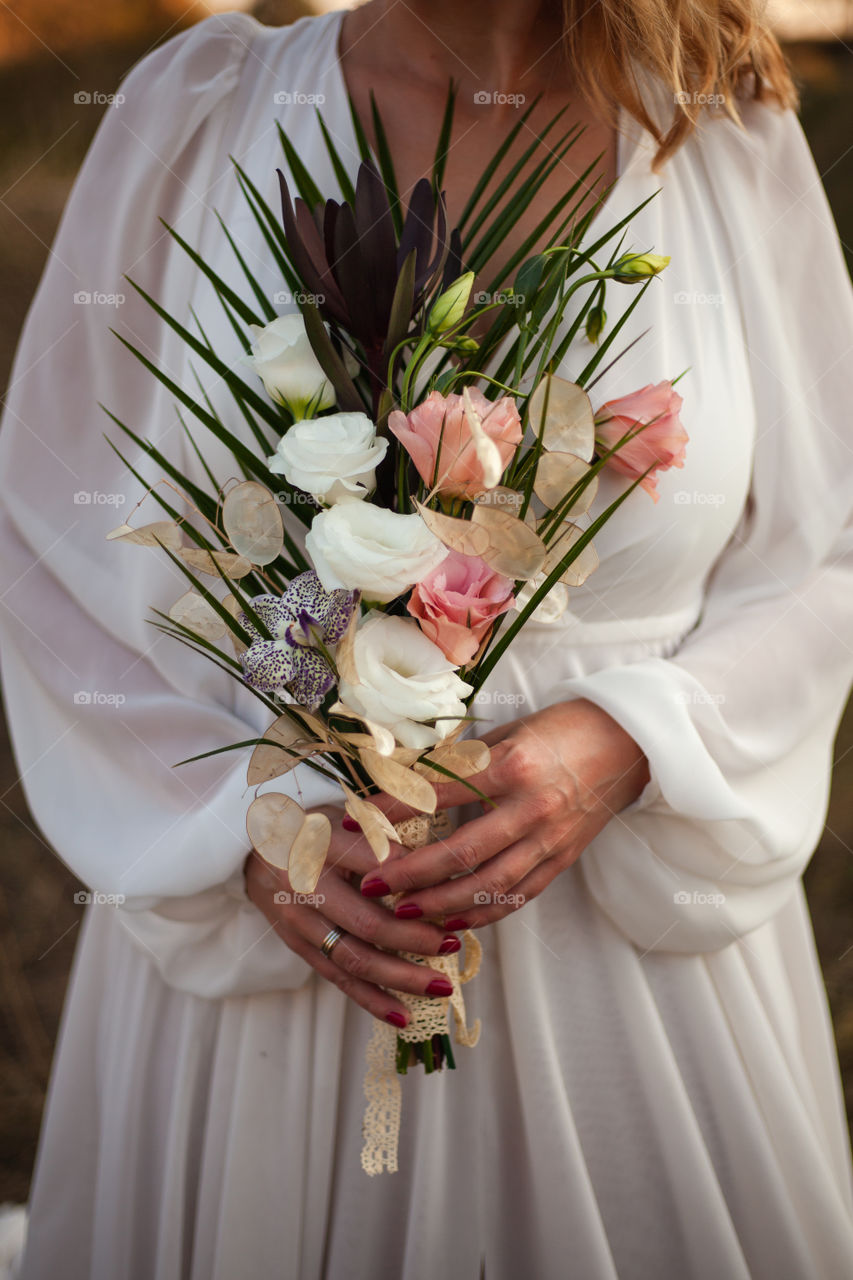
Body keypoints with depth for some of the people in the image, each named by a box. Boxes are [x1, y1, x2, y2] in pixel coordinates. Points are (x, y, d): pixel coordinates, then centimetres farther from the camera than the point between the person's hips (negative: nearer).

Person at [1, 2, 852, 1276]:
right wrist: (239, 827, -13)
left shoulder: (730, 132, -5)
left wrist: (628, 743, -16)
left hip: (635, 929, 1)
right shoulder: (195, 112, -6)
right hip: (266, 919, 0)